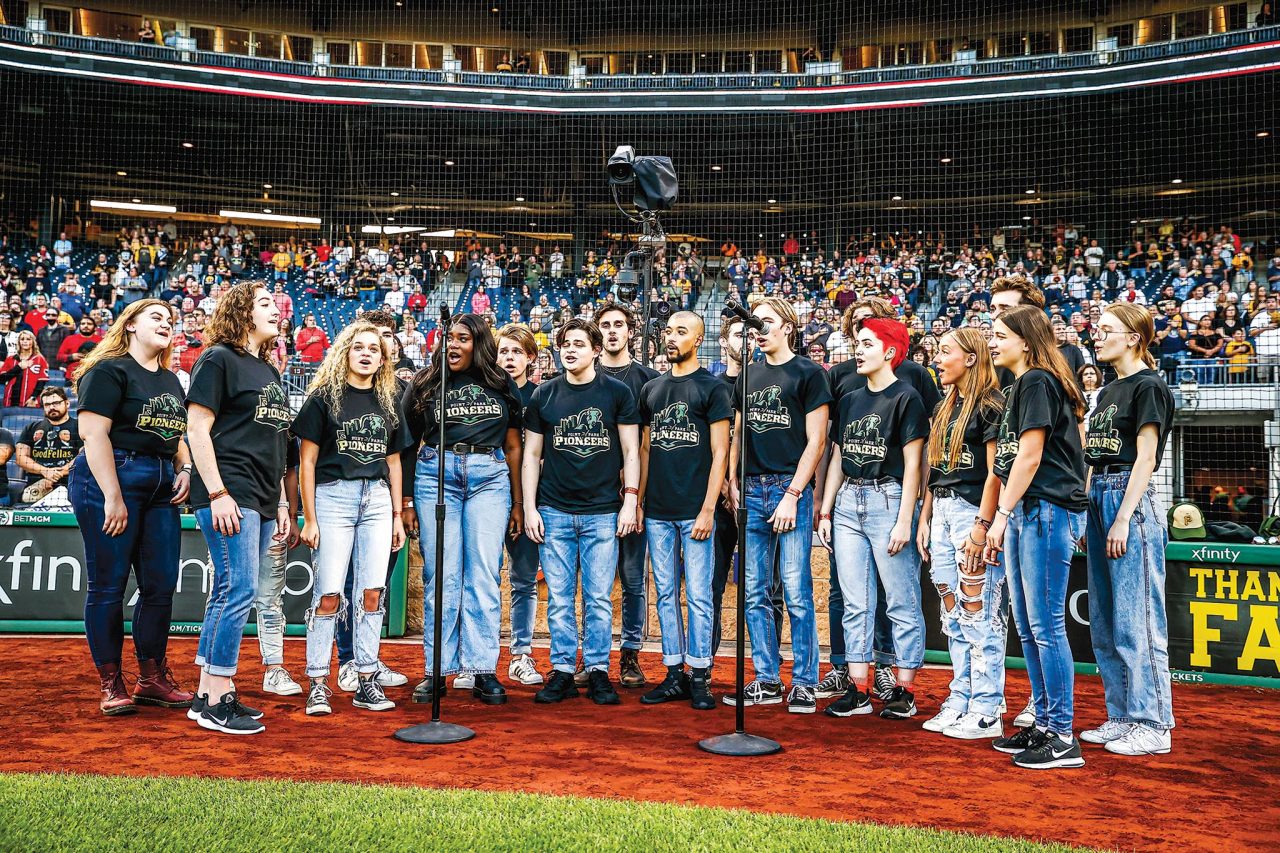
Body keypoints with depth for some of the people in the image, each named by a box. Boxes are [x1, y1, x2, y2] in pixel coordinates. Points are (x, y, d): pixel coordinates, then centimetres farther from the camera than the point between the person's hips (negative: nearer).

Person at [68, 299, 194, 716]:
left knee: (161, 584, 5)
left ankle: (152, 678, 16)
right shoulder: (108, 371, -5)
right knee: (108, 584, -1)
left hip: (161, 486, 7)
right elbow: (94, 434, -13)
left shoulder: (171, 381, 19)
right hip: (110, 477, -7)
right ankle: (111, 684, 9)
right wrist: (113, 497, -18)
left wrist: (185, 469, 5)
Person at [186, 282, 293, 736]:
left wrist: (281, 503, 19)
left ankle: (207, 694, 17)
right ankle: (216, 702, -2)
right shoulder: (218, 360, -3)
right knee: (239, 591, -11)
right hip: (229, 495, -8)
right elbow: (197, 429, -10)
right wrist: (217, 494, -17)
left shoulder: (269, 371, 20)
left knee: (229, 593, 10)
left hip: (261, 500, 8)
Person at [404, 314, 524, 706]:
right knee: (440, 575, 1)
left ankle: (484, 670, 2)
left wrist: (517, 502, 12)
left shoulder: (501, 386, 13)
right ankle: (437, 670, 8)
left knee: (484, 575, -3)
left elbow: (513, 446, 15)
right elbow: (406, 445, 10)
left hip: (489, 477, 0)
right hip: (436, 475, 0)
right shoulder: (424, 386, 10)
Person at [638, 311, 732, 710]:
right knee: (666, 594, 9)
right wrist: (637, 501, 10)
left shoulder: (713, 388, -1)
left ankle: (700, 676, 9)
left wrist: (707, 509, -12)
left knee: (698, 596, -1)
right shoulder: (652, 389, 14)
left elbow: (720, 453, -5)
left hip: (694, 511, -5)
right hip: (657, 512, 5)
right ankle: (674, 674, 18)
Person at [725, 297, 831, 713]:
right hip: (752, 491, 6)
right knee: (753, 592, 7)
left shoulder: (808, 373, -1)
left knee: (797, 592, -3)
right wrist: (733, 484, 7)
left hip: (790, 490, -5)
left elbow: (815, 441, -5)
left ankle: (804, 684, 8)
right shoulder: (748, 376, 15)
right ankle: (767, 680, 17)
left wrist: (792, 495, -11)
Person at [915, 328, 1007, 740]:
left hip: (974, 511, -8)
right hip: (942, 510, 8)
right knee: (953, 613, 10)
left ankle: (986, 712, 2)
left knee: (980, 613, -5)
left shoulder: (990, 404, -7)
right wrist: (924, 519, 16)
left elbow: (995, 471, -13)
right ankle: (960, 702, 18)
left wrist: (982, 527, -18)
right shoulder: (945, 407, 18)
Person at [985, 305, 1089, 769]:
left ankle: (1063, 738, -1)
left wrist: (1001, 516, -15)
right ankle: (1043, 725, 22)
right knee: (1028, 629, 13)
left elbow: (1030, 456, -15)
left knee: (1046, 626, -7)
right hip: (1025, 513, 10)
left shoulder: (1037, 382, -9)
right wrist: (1000, 521, 17)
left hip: (1047, 511, -10)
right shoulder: (1020, 386, 20)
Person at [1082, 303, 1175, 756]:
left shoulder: (1148, 386, -7)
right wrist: (1087, 513, 14)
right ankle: (1121, 716, 20)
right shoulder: (1109, 390, 18)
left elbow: (1145, 457, -13)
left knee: (1136, 620, -5)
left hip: (1131, 500, -9)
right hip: (1099, 498, 9)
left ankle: (1153, 724, 3)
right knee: (1105, 622, 11)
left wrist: (1123, 518, -17)